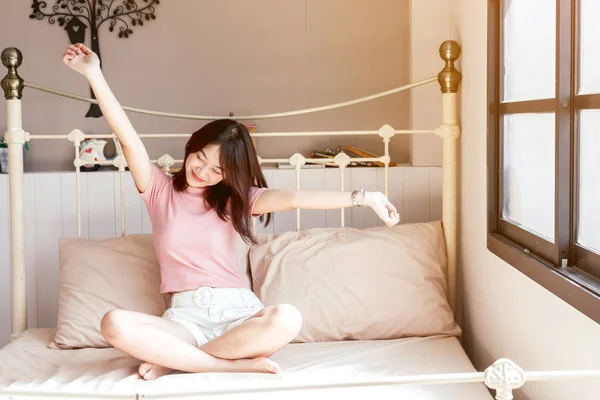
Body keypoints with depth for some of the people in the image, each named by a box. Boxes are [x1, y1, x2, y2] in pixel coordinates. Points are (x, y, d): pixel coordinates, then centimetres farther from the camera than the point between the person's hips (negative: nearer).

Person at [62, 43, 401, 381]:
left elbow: (293, 198, -5)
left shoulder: (234, 199, 8)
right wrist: (94, 73, -11)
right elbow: (128, 137, -2)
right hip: (186, 316, 0)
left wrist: (363, 197, -17)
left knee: (287, 319, -35)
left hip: (238, 310, 1)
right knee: (115, 325, -31)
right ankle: (236, 363, -28)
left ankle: (172, 359, -20)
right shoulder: (159, 189, 9)